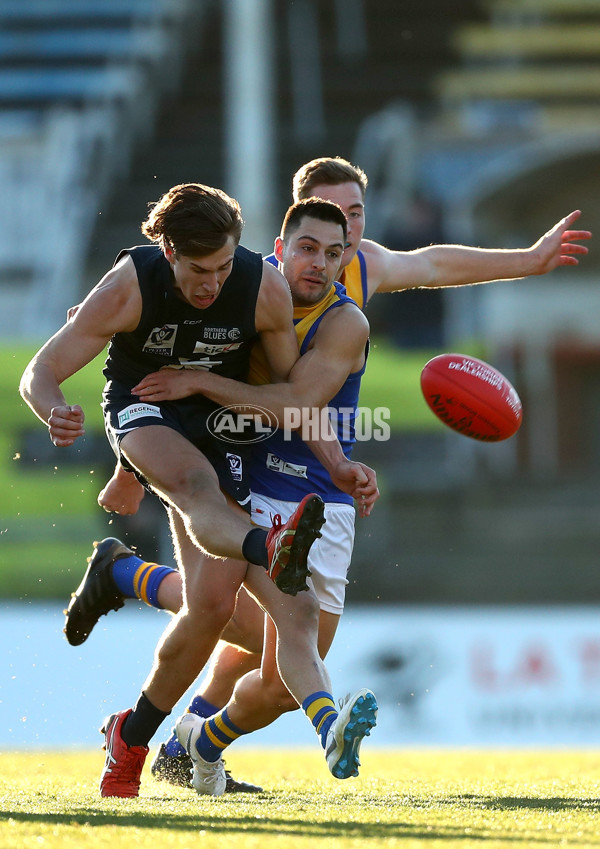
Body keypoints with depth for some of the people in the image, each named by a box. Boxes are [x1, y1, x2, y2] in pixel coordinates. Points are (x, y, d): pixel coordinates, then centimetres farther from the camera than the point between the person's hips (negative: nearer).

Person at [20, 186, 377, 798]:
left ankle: (133, 737, 9)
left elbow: (292, 384, 0)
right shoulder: (127, 288, -21)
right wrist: (56, 415, -41)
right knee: (197, 483, -40)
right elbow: (39, 373, -19)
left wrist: (336, 463, -9)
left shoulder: (266, 291, -16)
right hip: (142, 408, -3)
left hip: (218, 423, 3)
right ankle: (270, 555, -72)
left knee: (212, 605, -10)